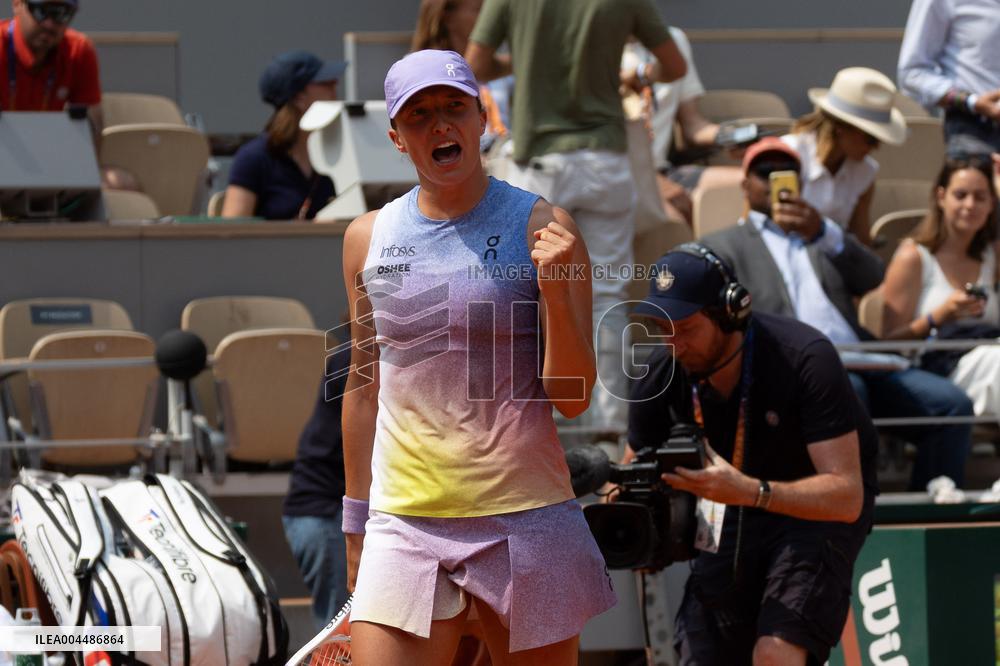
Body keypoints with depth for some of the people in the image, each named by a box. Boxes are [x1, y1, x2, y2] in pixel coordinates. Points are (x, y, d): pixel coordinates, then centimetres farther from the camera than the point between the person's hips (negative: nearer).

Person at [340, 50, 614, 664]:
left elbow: (572, 399, -4)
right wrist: (357, 522, 18)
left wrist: (557, 289, -19)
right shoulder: (368, 238, 8)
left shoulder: (540, 227, -2)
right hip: (404, 522, 2)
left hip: (526, 517, -2)